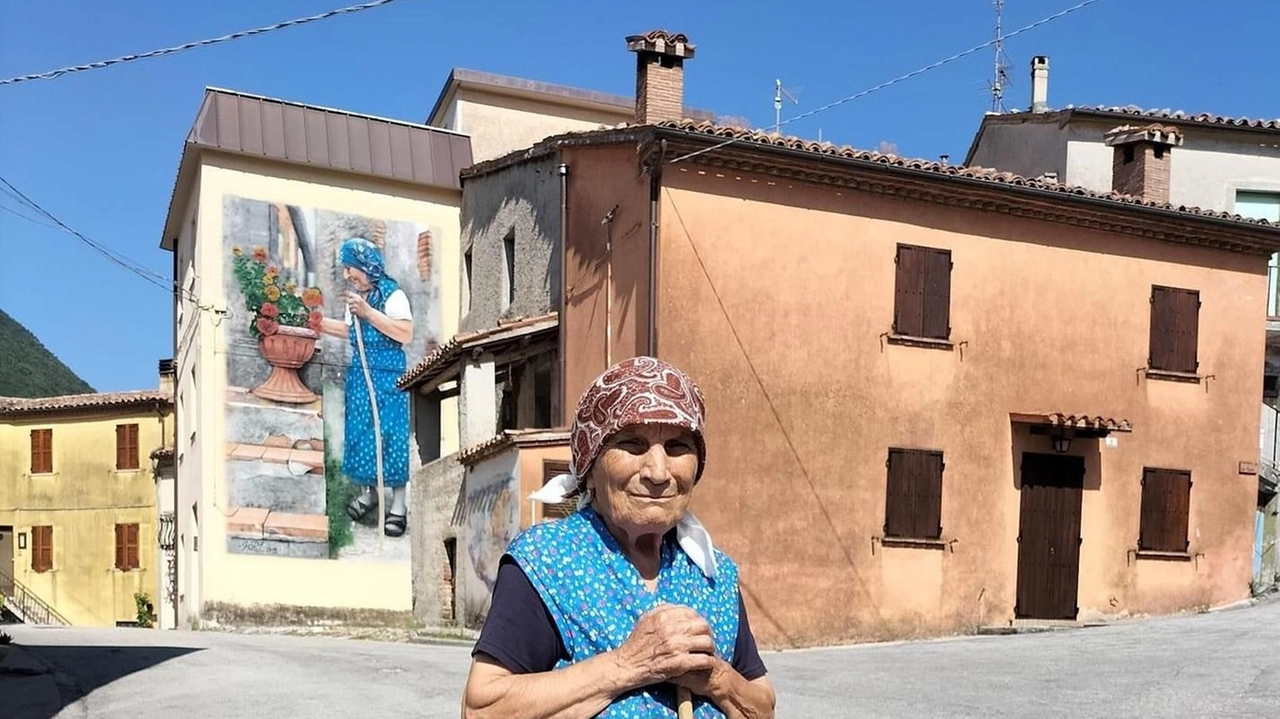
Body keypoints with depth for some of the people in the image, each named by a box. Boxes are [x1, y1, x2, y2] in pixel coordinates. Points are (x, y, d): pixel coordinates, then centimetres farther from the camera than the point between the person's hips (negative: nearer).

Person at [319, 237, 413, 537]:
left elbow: (406, 335, -23)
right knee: (360, 432, 11)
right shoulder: (357, 296, 8)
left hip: (387, 375, -7)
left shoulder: (392, 294, -13)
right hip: (360, 372, 7)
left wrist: (368, 313, -24)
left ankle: (399, 505, 2)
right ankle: (368, 492, 26)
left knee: (389, 434, -5)